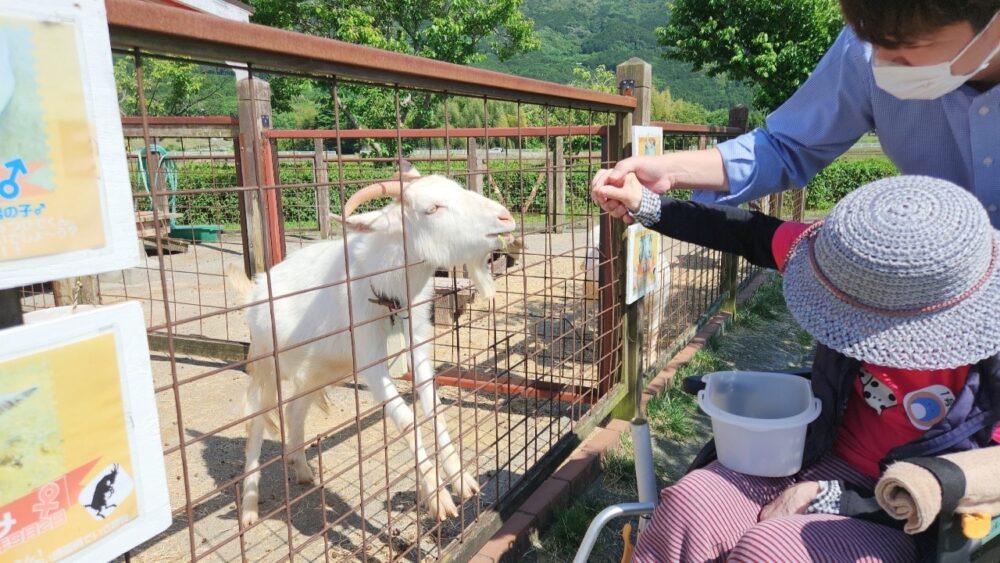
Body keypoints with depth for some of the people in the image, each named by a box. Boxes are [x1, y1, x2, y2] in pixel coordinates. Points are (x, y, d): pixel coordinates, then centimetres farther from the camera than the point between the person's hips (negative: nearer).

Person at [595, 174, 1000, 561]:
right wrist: (647, 205, -5)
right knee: (689, 505, -20)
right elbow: (753, 234, -4)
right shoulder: (865, 268, -14)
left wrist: (827, 498, -21)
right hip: (828, 461, 4)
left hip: (902, 520, -4)